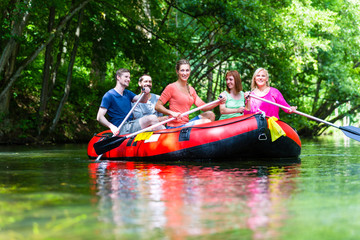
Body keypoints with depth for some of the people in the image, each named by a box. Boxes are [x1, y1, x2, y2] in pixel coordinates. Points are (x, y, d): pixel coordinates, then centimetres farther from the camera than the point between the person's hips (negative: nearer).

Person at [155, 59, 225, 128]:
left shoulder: (191, 89, 15)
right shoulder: (171, 87, -7)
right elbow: (157, 106, -9)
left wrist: (218, 102, -8)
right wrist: (172, 113, -24)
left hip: (186, 124, 8)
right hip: (175, 127, -8)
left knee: (210, 115, 1)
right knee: (207, 122, -15)